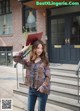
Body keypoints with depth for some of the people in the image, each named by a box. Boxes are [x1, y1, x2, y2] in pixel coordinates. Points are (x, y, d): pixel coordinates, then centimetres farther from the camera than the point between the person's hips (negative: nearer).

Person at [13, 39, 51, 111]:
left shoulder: (44, 61, -8)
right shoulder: (29, 61, 1)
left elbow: (48, 76, -8)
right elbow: (16, 59, -8)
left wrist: (43, 86, -18)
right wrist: (24, 49, -9)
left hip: (42, 89, -3)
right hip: (31, 89, 3)